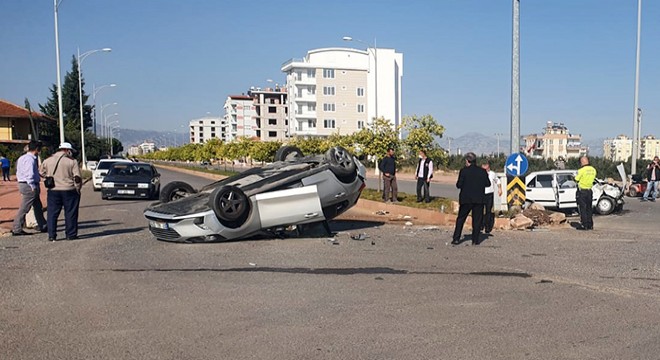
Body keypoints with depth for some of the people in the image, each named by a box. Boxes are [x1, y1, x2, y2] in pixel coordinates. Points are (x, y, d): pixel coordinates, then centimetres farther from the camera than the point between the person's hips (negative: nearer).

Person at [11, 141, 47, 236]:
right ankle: (16, 229, 1)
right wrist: (33, 187, -19)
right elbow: (29, 175, -24)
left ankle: (43, 226, 27)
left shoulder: (22, 158, 14)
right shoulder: (30, 159, -18)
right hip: (29, 185, -11)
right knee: (24, 208, -4)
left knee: (38, 207, 18)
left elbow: (18, 172, 17)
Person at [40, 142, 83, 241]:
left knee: (52, 213, 9)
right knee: (70, 213, 5)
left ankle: (51, 235, 8)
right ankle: (71, 235, 8)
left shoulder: (48, 160, 7)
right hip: (69, 191, -3)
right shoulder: (72, 161, -5)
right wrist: (78, 188, 3)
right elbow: (77, 177, -9)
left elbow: (42, 172, 17)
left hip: (53, 191, 3)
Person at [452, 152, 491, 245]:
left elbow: (459, 185, -9)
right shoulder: (482, 171, 1)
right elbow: (488, 184, 5)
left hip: (466, 199, -2)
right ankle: (475, 240, 7)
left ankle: (456, 239, 7)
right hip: (479, 199, 2)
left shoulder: (463, 171, -8)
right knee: (477, 219, 8)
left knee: (460, 219, 8)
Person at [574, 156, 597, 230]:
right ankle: (590, 225, 19)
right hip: (589, 191, 7)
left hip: (582, 191, -6)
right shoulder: (593, 170, 4)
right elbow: (593, 179, 12)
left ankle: (584, 225, 0)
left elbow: (576, 179, -9)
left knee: (582, 209, 0)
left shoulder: (582, 170, -17)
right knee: (589, 209, 15)